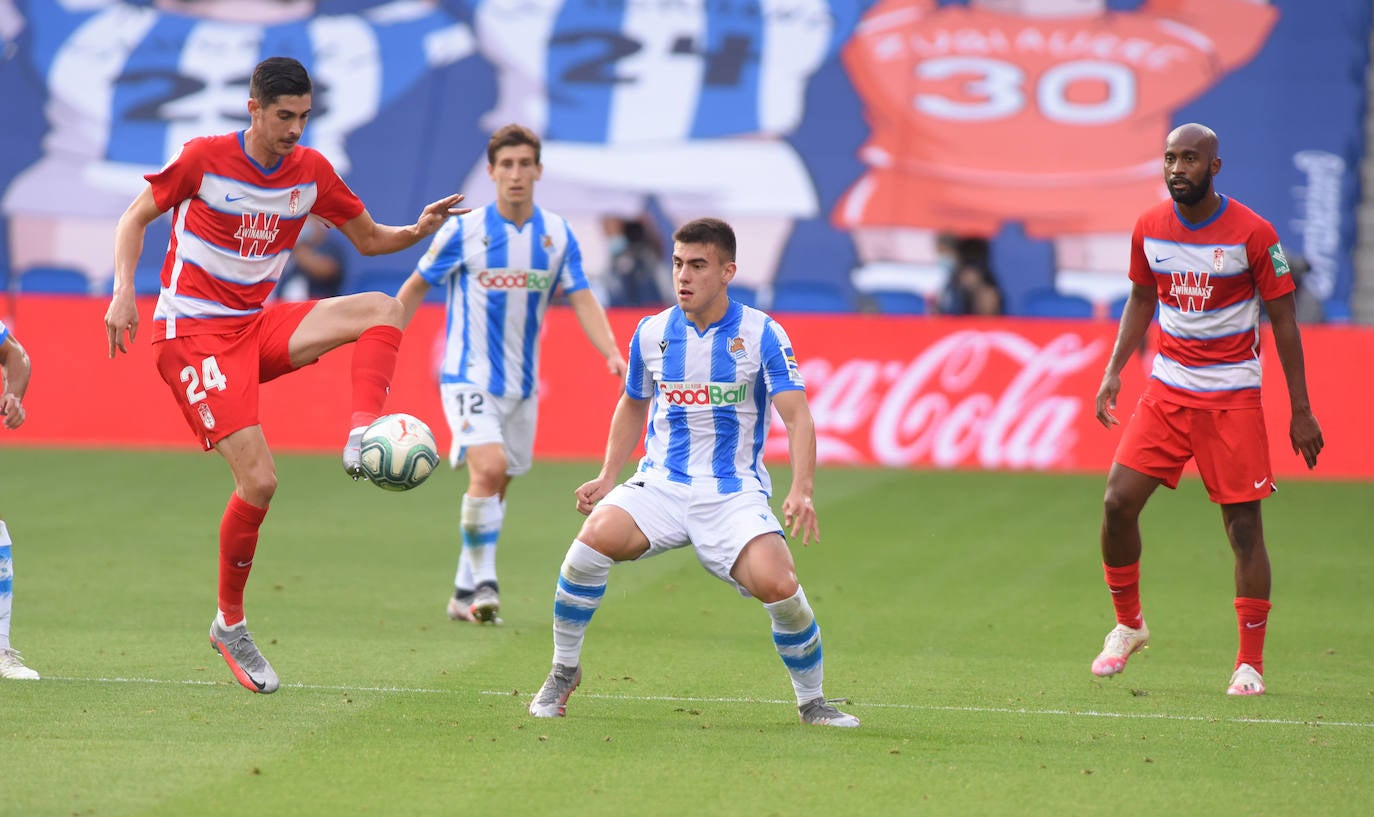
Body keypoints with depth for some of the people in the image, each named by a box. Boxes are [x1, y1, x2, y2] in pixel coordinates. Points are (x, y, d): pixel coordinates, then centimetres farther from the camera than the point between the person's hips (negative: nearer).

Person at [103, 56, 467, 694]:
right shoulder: (204, 158, -9)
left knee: (383, 309, -14)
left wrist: (418, 231, -8)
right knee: (259, 480, -16)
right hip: (193, 333, -6)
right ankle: (229, 625, 0)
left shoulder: (311, 170, 4)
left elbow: (369, 239, 13)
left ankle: (361, 439, -28)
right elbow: (136, 217, 2)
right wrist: (124, 292, -13)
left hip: (258, 325, 6)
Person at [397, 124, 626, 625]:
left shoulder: (557, 234, 2)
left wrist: (612, 354, -14)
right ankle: (482, 581, -15)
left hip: (521, 381, 5)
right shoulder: (463, 230, -8)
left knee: (495, 487, 11)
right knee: (489, 468, -24)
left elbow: (582, 301, 2)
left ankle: (465, 594, 22)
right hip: (469, 375, -4)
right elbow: (416, 286, 2)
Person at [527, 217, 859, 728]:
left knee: (777, 584, -27)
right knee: (594, 539, -28)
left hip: (735, 493, -2)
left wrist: (801, 491, -27)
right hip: (661, 485, 2)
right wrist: (608, 477, 13)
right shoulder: (652, 334, 4)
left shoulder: (762, 335, -6)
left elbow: (797, 417, -12)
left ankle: (811, 700, 0)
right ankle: (563, 671, -7)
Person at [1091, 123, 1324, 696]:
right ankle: (1128, 625, 14)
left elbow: (1283, 319, -4)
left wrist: (1300, 411, -5)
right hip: (1167, 388, 4)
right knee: (1118, 501, -8)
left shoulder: (1252, 234, -10)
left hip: (1232, 396, -4)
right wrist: (1114, 371, 6)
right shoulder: (1149, 229, 2)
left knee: (1243, 525, -5)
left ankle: (1251, 662, 4)